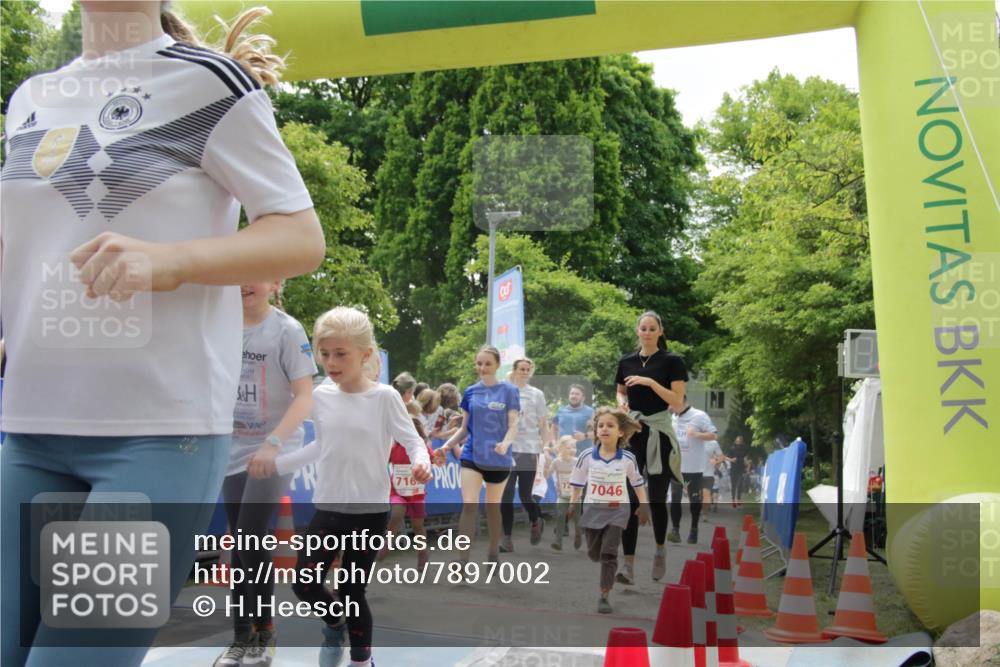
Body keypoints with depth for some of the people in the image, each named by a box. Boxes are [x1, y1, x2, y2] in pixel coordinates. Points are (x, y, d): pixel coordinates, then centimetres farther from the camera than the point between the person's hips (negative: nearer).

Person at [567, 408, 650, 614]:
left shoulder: (628, 459, -11)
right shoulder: (587, 457, -11)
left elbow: (638, 483, 5)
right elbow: (578, 483, 3)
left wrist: (643, 506, 6)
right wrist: (572, 505, 6)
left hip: (617, 511, -2)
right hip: (593, 509, 2)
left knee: (609, 552, -10)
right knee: (594, 553, 14)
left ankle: (604, 597, -3)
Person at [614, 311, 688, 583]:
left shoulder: (672, 361, -3)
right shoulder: (626, 361, 9)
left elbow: (678, 401, -9)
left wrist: (651, 382, -19)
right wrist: (622, 402, 0)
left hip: (659, 433, -3)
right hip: (631, 433, 3)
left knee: (656, 497, 3)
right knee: (629, 498, -6)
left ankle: (660, 551, 29)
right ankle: (629, 564, -7)